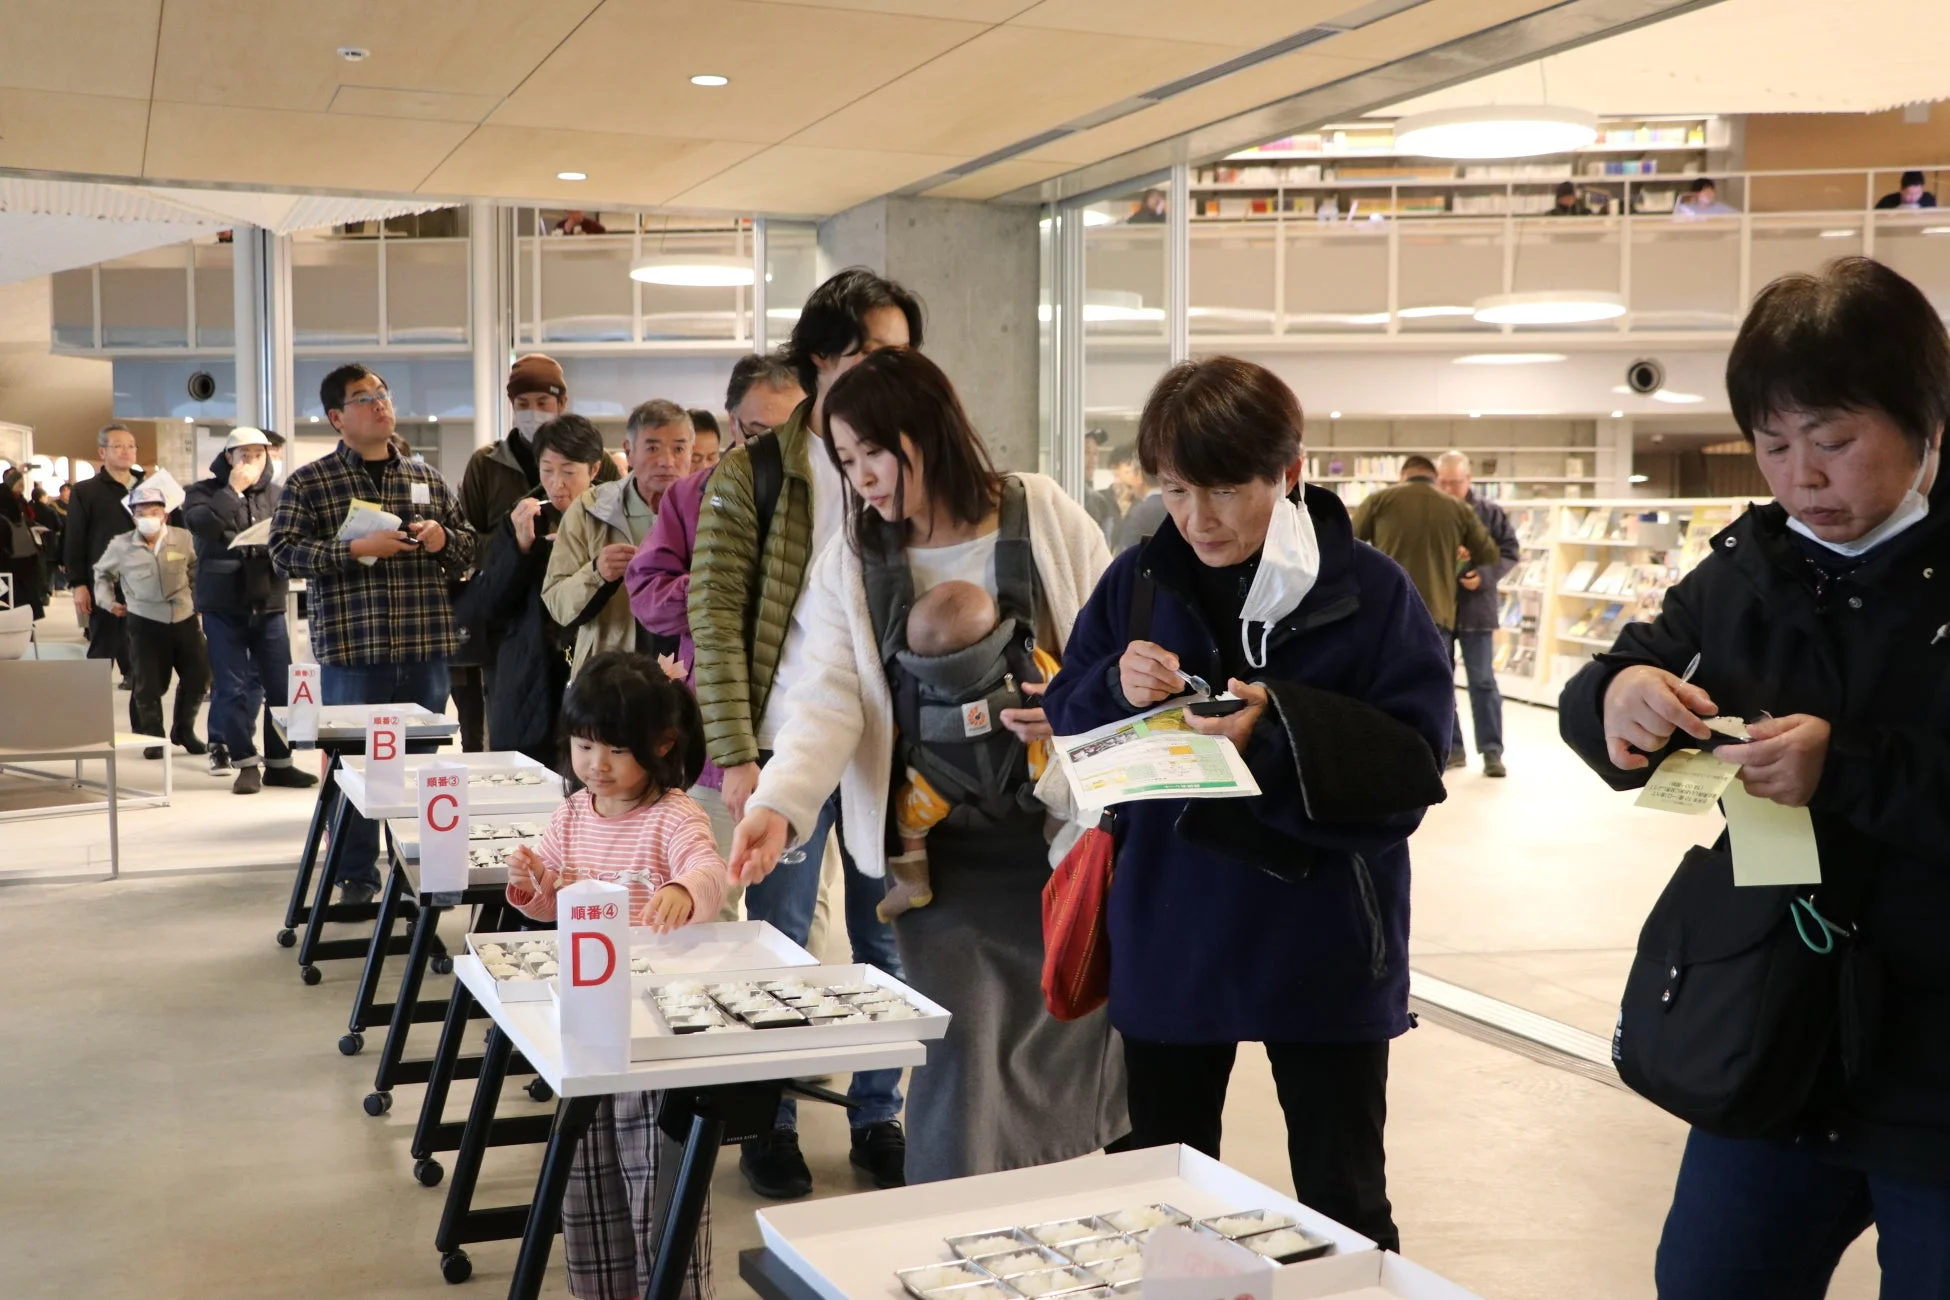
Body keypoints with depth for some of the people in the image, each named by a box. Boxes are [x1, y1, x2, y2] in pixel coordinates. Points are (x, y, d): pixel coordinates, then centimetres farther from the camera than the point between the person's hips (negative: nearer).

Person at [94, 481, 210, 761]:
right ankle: (152, 736, 15)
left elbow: (196, 570, 15)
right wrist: (107, 600, 5)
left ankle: (183, 730, 24)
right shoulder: (121, 546, -3)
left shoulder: (183, 539, -2)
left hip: (184, 617, 2)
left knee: (199, 675, 5)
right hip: (144, 621, -2)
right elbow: (102, 573, 14)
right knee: (149, 682, 0)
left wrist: (199, 596, 10)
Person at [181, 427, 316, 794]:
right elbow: (199, 523, -18)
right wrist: (233, 490, -15)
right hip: (223, 604, -3)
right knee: (233, 687, 0)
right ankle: (246, 762, 8)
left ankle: (278, 762, 14)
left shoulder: (276, 494, 12)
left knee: (281, 686, 4)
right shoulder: (205, 491, 2)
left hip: (268, 602, 3)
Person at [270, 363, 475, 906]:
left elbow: (469, 546, 18)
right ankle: (356, 877, 15)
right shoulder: (309, 483, 1)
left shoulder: (427, 477, 13)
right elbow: (284, 550, -7)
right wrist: (357, 549, -17)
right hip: (350, 648, -3)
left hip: (425, 647, 3)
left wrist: (443, 539, -5)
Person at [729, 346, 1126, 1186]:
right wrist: (780, 803, -26)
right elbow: (828, 699, -10)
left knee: (1072, 1045, 9)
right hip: (940, 855, 0)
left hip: (1064, 832, 0)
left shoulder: (1047, 517, -2)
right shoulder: (851, 563, 2)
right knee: (965, 1065, -4)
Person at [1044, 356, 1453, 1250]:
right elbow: (1065, 719, 4)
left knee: (1342, 1205, 12)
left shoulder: (1368, 591, -9)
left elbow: (1415, 760, -15)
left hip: (1320, 946, -3)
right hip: (1167, 940, 3)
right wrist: (1116, 689, -17)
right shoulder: (1138, 583, 0)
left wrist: (1284, 727, -27)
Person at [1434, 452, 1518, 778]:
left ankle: (1491, 750, 6)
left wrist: (1484, 576, -13)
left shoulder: (1490, 512, -1)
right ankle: (1450, 747, 19)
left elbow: (1510, 551, 2)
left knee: (1482, 680, 1)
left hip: (1476, 607, -1)